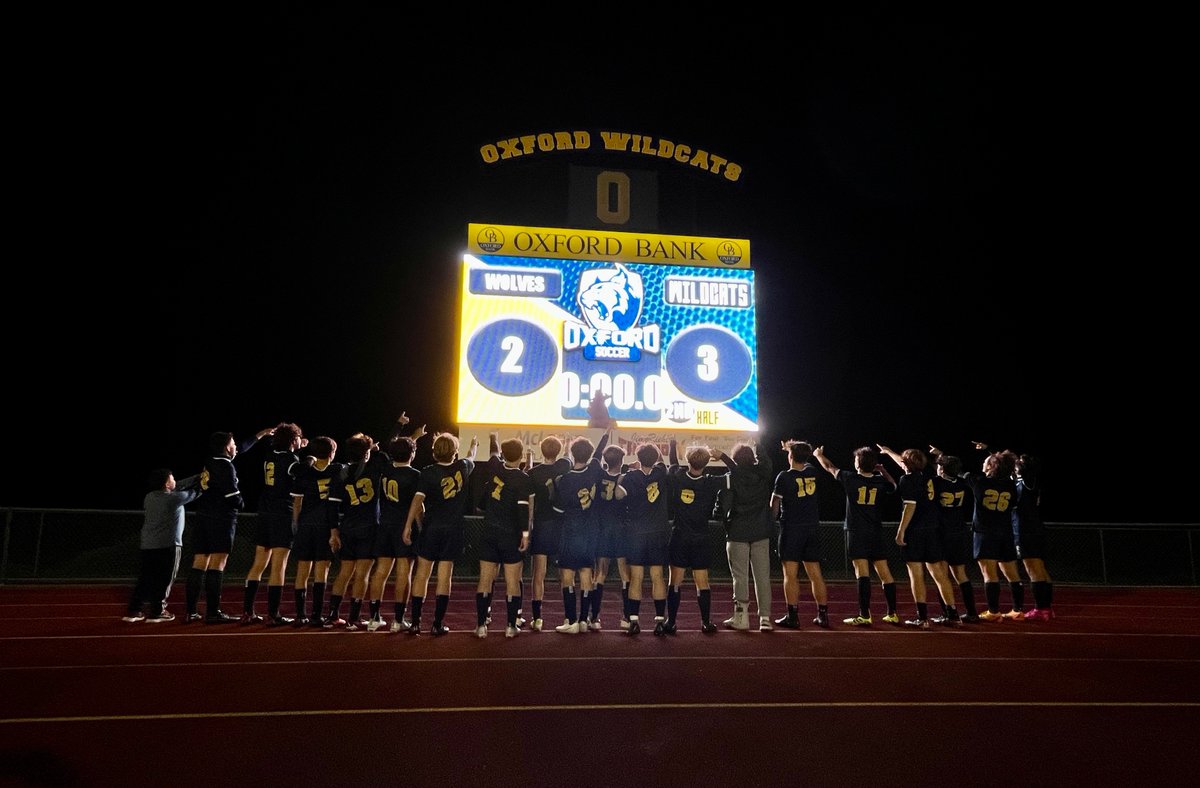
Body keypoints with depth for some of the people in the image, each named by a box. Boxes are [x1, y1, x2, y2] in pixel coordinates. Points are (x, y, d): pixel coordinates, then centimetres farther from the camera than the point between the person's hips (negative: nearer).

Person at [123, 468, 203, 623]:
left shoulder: (150, 497, 9)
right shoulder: (174, 498, -13)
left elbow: (178, 487, 13)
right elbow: (194, 492, 0)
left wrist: (198, 477, 13)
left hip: (148, 545, 7)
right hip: (168, 545, -7)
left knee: (145, 578, 11)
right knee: (164, 579, 2)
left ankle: (133, 610, 10)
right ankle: (157, 612, 3)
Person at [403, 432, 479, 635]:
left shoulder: (428, 472, -7)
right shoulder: (463, 467, 1)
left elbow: (418, 499, -15)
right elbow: (471, 457, 24)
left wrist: (408, 525, -13)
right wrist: (474, 445, 46)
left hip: (431, 527, -1)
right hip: (454, 529, 1)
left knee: (422, 573, 7)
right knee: (444, 576, 3)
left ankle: (415, 622, 8)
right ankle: (438, 624, 5)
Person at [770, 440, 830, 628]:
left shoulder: (784, 477, -11)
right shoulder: (812, 473, 3)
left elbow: (774, 505, -5)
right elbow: (806, 462, 29)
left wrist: (772, 520, 12)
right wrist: (792, 447, 38)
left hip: (791, 529, -5)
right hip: (812, 529, 5)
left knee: (791, 575, -2)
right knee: (816, 574, 9)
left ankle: (793, 616, -1)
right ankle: (823, 616, 12)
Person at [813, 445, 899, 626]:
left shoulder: (850, 478, -5)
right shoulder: (880, 482, 2)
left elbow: (830, 468, 11)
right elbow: (893, 486, 26)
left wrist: (818, 455, 27)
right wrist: (883, 471, 29)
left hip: (856, 533, -4)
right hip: (876, 534, 4)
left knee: (862, 574, -9)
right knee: (885, 574, 10)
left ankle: (865, 616, -12)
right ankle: (892, 614, 16)